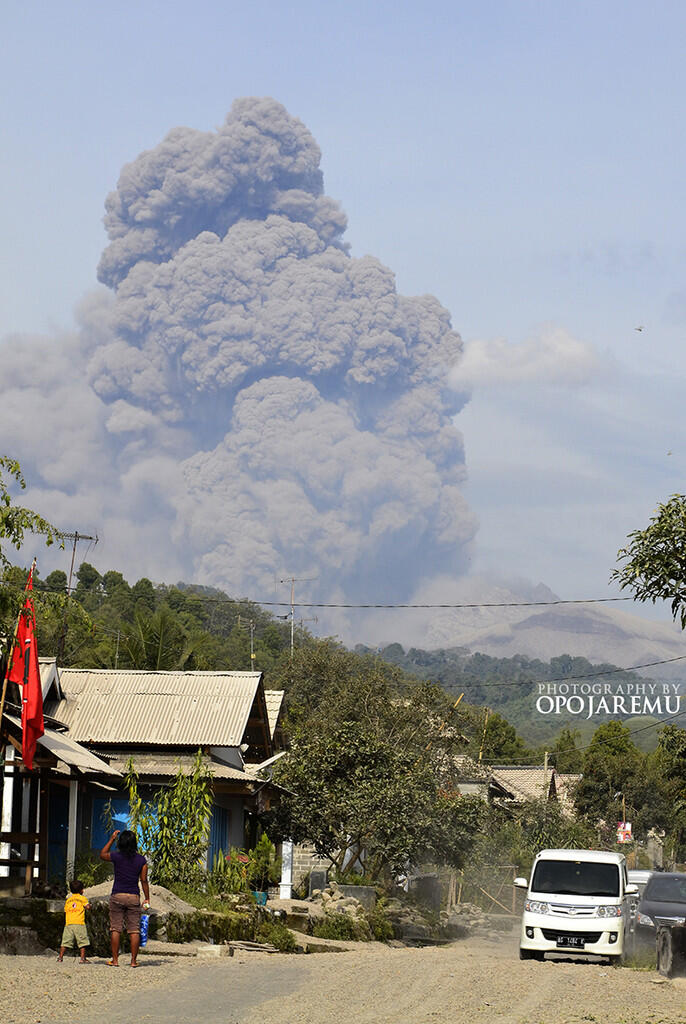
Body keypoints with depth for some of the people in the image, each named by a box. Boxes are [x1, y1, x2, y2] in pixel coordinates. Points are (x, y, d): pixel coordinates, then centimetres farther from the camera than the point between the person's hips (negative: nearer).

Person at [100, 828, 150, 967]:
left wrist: (111, 839, 21)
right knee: (134, 930, 3)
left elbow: (102, 855, 17)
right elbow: (144, 881, 3)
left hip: (118, 896, -1)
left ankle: (115, 960, 0)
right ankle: (134, 960, 1)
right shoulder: (141, 860, 1)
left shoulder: (116, 856, -5)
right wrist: (147, 899, 10)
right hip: (134, 897, 1)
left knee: (115, 929, 2)